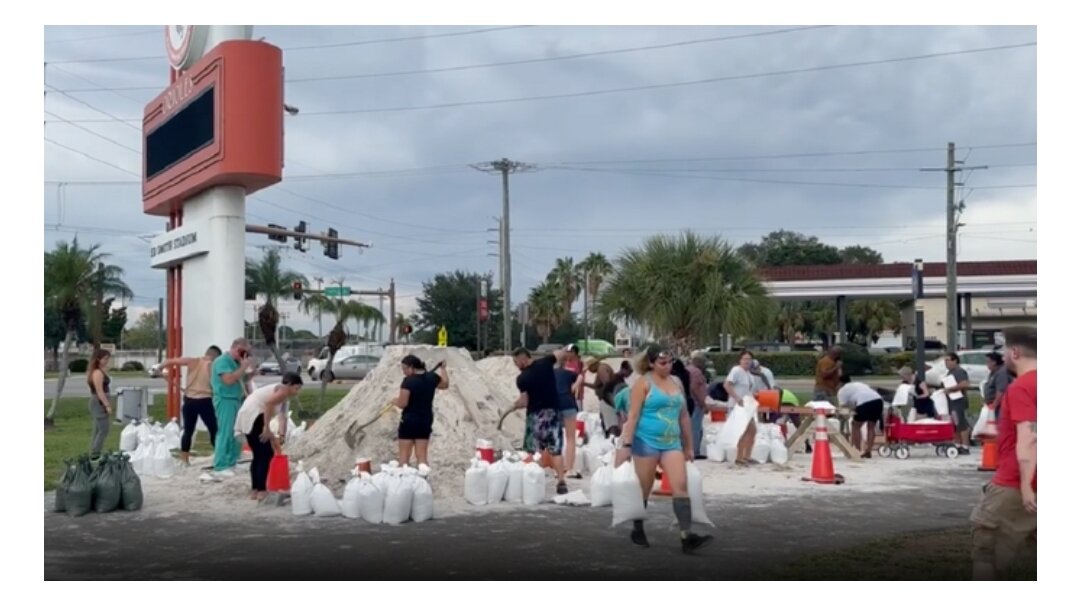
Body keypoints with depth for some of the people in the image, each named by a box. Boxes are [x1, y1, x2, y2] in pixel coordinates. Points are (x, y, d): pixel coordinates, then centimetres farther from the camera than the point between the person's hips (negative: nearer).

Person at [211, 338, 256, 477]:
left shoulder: (236, 362, 14)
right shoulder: (222, 360, -12)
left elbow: (243, 380, 23)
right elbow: (229, 379, -25)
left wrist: (250, 369, 7)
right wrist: (244, 367, -20)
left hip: (237, 400, 9)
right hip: (226, 400, -9)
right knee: (226, 433, -10)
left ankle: (231, 464, 20)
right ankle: (220, 468, -8)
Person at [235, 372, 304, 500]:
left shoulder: (278, 391, 27)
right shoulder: (283, 390, -2)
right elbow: (268, 403, -22)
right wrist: (266, 427, -20)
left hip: (246, 417, 9)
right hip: (253, 416, -9)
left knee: (258, 455, 16)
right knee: (266, 454, -2)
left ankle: (254, 490, 18)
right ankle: (261, 490, -4)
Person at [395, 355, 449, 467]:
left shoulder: (408, 381, -18)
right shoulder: (432, 378, 1)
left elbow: (402, 404, -19)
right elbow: (445, 384, 22)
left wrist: (395, 401, 2)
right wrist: (443, 369, 36)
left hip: (409, 421, -5)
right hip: (426, 421, 6)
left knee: (404, 456, 4)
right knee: (422, 456, 8)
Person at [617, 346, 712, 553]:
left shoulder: (677, 382, 12)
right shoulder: (644, 383, -5)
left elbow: (684, 416, 17)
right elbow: (633, 415, -9)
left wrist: (689, 445, 18)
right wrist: (626, 444, -16)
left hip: (672, 443, 5)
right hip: (647, 442, -5)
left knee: (681, 486, -10)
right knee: (644, 489, 5)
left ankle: (686, 536, -16)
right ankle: (638, 531, 24)